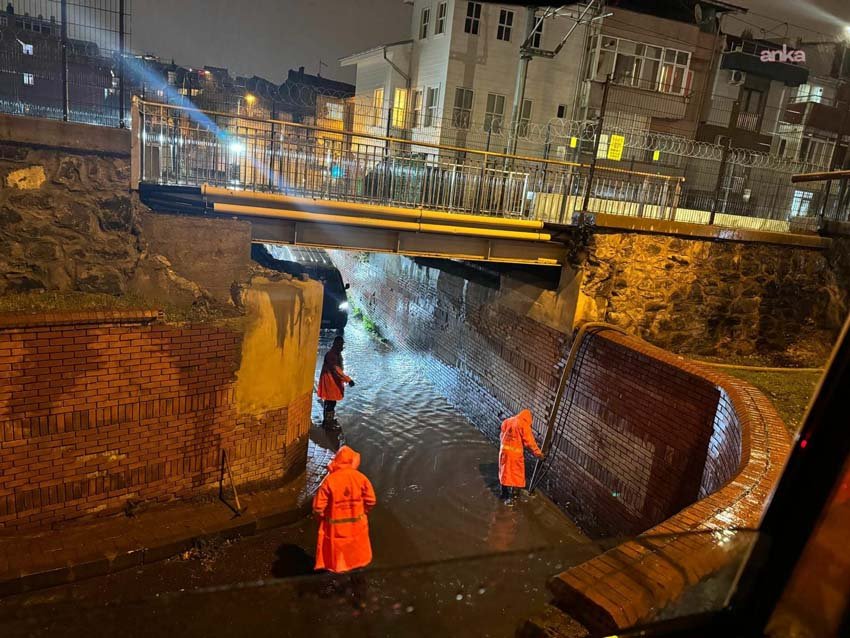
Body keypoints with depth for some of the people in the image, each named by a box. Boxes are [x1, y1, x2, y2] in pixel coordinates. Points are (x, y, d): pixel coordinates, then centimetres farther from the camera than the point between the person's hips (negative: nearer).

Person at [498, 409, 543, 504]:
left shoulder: (506, 421, 10)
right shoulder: (524, 425, -10)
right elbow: (529, 441, -11)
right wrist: (537, 452, -4)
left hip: (504, 450, 6)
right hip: (515, 452, -6)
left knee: (504, 472, 19)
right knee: (516, 474, 4)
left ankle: (504, 493, 31)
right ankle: (511, 497, 3)